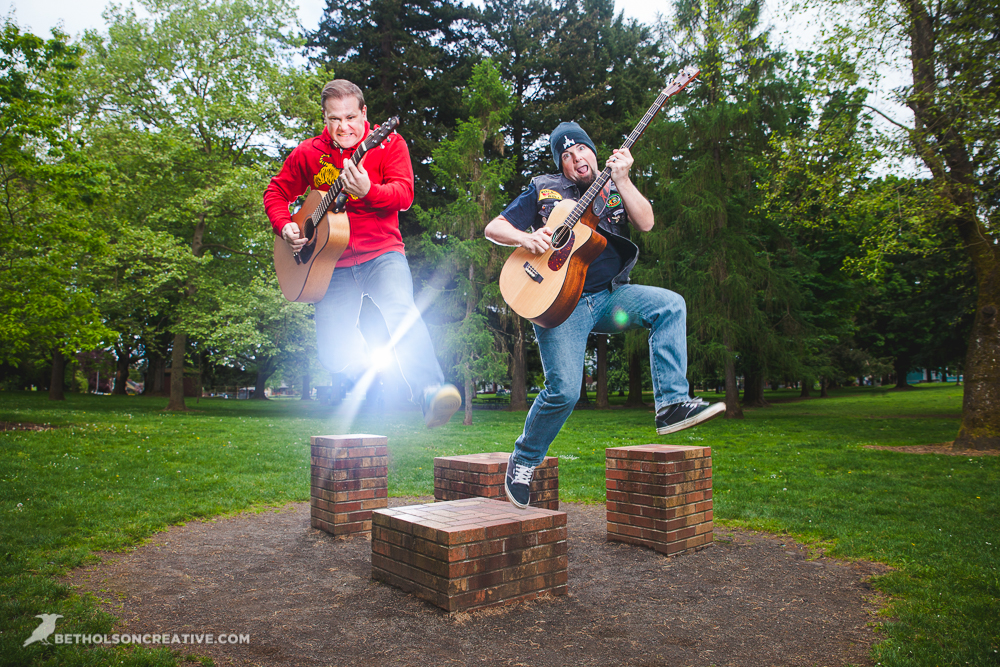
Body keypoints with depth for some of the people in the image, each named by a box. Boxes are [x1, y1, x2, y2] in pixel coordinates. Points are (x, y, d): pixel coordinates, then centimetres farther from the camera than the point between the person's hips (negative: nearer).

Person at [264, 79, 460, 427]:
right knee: (334, 356, -5)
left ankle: (430, 391, -42)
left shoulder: (388, 143, 0)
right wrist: (285, 227, -1)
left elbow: (404, 195, -12)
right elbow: (276, 193, 18)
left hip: (382, 254, -3)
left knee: (402, 310, -35)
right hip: (333, 263, 3)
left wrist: (367, 190, -32)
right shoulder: (308, 153, 7)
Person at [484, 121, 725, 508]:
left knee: (670, 305, -21)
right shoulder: (544, 192, 8)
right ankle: (523, 459, 9)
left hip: (610, 295, 4)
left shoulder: (613, 190, 15)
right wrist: (526, 238, -13)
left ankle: (672, 404, -20)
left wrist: (622, 179, -11)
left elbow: (646, 223, -2)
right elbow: (493, 228, 6)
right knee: (564, 390, -15)